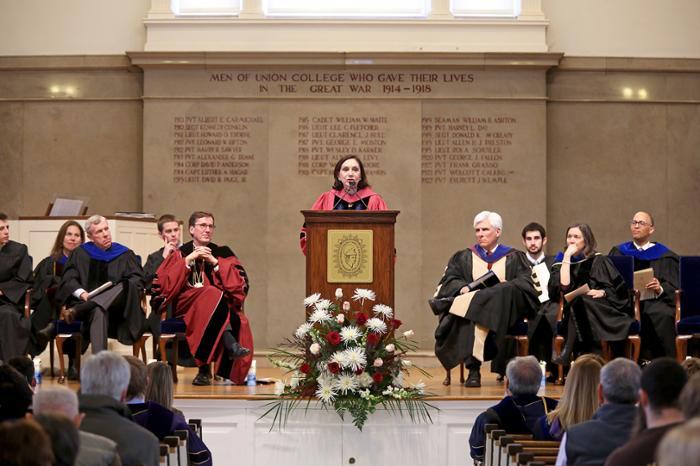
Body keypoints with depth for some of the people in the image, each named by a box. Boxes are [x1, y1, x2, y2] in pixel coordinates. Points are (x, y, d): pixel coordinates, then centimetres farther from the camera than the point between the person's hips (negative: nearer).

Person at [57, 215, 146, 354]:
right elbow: (68, 280, 7)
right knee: (98, 311, -39)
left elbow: (138, 280, 6)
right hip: (88, 302, -1)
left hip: (117, 307, 1)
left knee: (126, 286, -34)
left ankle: (76, 311, -46)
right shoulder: (80, 254, 18)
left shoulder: (125, 255, 18)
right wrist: (82, 293, -16)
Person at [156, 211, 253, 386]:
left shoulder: (222, 253, 17)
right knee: (214, 295, -34)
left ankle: (205, 368, -31)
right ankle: (229, 343, -46)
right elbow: (162, 284, -3)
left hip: (220, 309, 2)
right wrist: (188, 260, -6)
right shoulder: (180, 254, 13)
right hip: (186, 307, -2)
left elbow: (240, 284, 2)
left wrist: (215, 263, -4)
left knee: (238, 321, -32)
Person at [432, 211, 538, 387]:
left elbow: (525, 283, 4)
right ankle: (473, 369, -43)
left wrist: (502, 286, -16)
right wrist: (463, 288, -13)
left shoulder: (514, 258, 19)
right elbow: (449, 280, 10)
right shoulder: (463, 257, 23)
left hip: (505, 315, -1)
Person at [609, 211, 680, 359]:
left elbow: (673, 288, 5)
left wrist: (660, 289, -18)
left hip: (654, 301, -1)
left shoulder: (664, 256, 14)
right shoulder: (618, 252, 21)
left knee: (663, 316, -36)